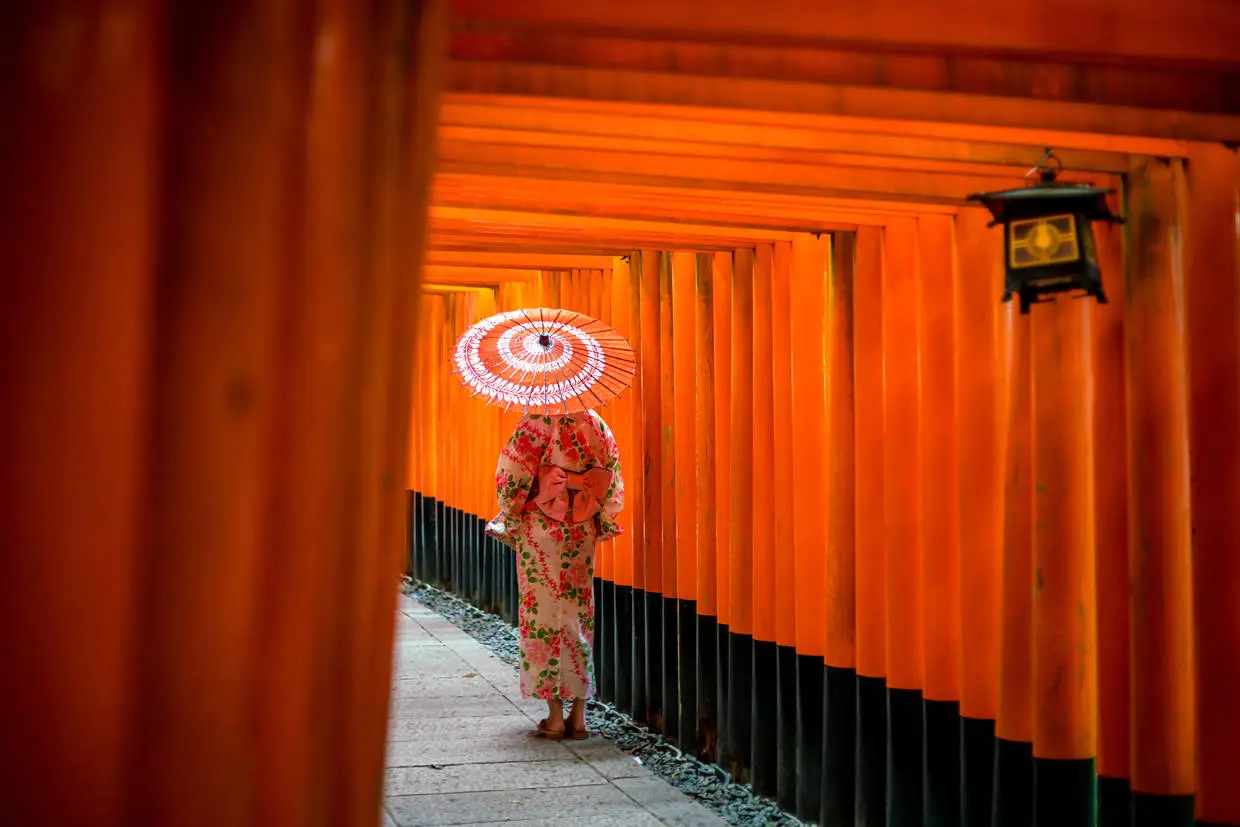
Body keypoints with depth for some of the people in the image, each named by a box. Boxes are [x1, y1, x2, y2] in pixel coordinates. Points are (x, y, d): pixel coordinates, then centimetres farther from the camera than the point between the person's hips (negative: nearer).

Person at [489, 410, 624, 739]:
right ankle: (578, 714, 11)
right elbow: (612, 481, 4)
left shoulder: (536, 421, -11)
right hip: (582, 532, 4)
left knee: (543, 612, 3)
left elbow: (513, 473, -12)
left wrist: (509, 519, 1)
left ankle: (555, 714, 3)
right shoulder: (596, 422, 3)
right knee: (579, 613, 10)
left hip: (541, 529, -4)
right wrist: (603, 522, 14)